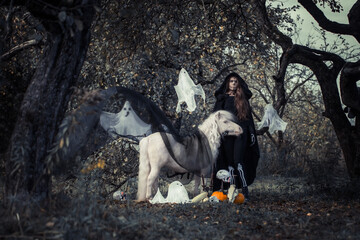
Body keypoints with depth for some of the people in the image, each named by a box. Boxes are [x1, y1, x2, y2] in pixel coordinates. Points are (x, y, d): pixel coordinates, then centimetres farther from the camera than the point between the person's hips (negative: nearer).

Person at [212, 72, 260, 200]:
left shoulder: (243, 98, 14)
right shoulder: (222, 98, 12)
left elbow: (249, 115, 13)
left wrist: (252, 133, 5)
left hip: (241, 132, -1)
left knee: (238, 160, -15)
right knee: (230, 161, 0)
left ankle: (245, 189, -18)